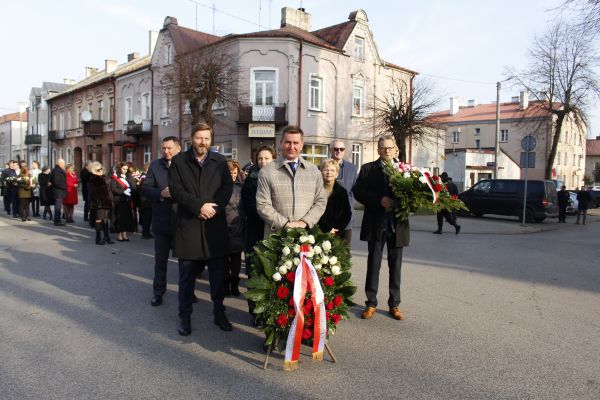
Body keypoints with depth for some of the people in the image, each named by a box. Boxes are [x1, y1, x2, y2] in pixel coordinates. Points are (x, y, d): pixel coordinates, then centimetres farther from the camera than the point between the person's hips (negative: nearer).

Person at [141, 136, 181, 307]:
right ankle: (158, 292, 28)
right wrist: (161, 194, -15)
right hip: (162, 221, 2)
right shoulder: (155, 165, 4)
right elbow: (145, 188, 1)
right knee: (160, 260, 14)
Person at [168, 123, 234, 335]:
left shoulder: (220, 161, 7)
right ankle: (185, 316, 22)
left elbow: (228, 187, 0)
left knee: (218, 274, 9)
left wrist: (213, 208, -14)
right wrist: (199, 206, -16)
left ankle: (219, 313, 25)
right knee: (186, 275, 8)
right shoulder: (178, 161, 4)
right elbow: (175, 189, -5)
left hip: (215, 225, 1)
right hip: (188, 225, -1)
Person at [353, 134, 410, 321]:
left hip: (397, 224, 2)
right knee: (373, 264, 6)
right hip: (376, 224, -1)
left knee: (396, 266, 10)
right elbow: (357, 191, -6)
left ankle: (394, 304, 21)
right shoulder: (368, 169, 4)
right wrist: (379, 200, -17)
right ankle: (371, 303, 17)